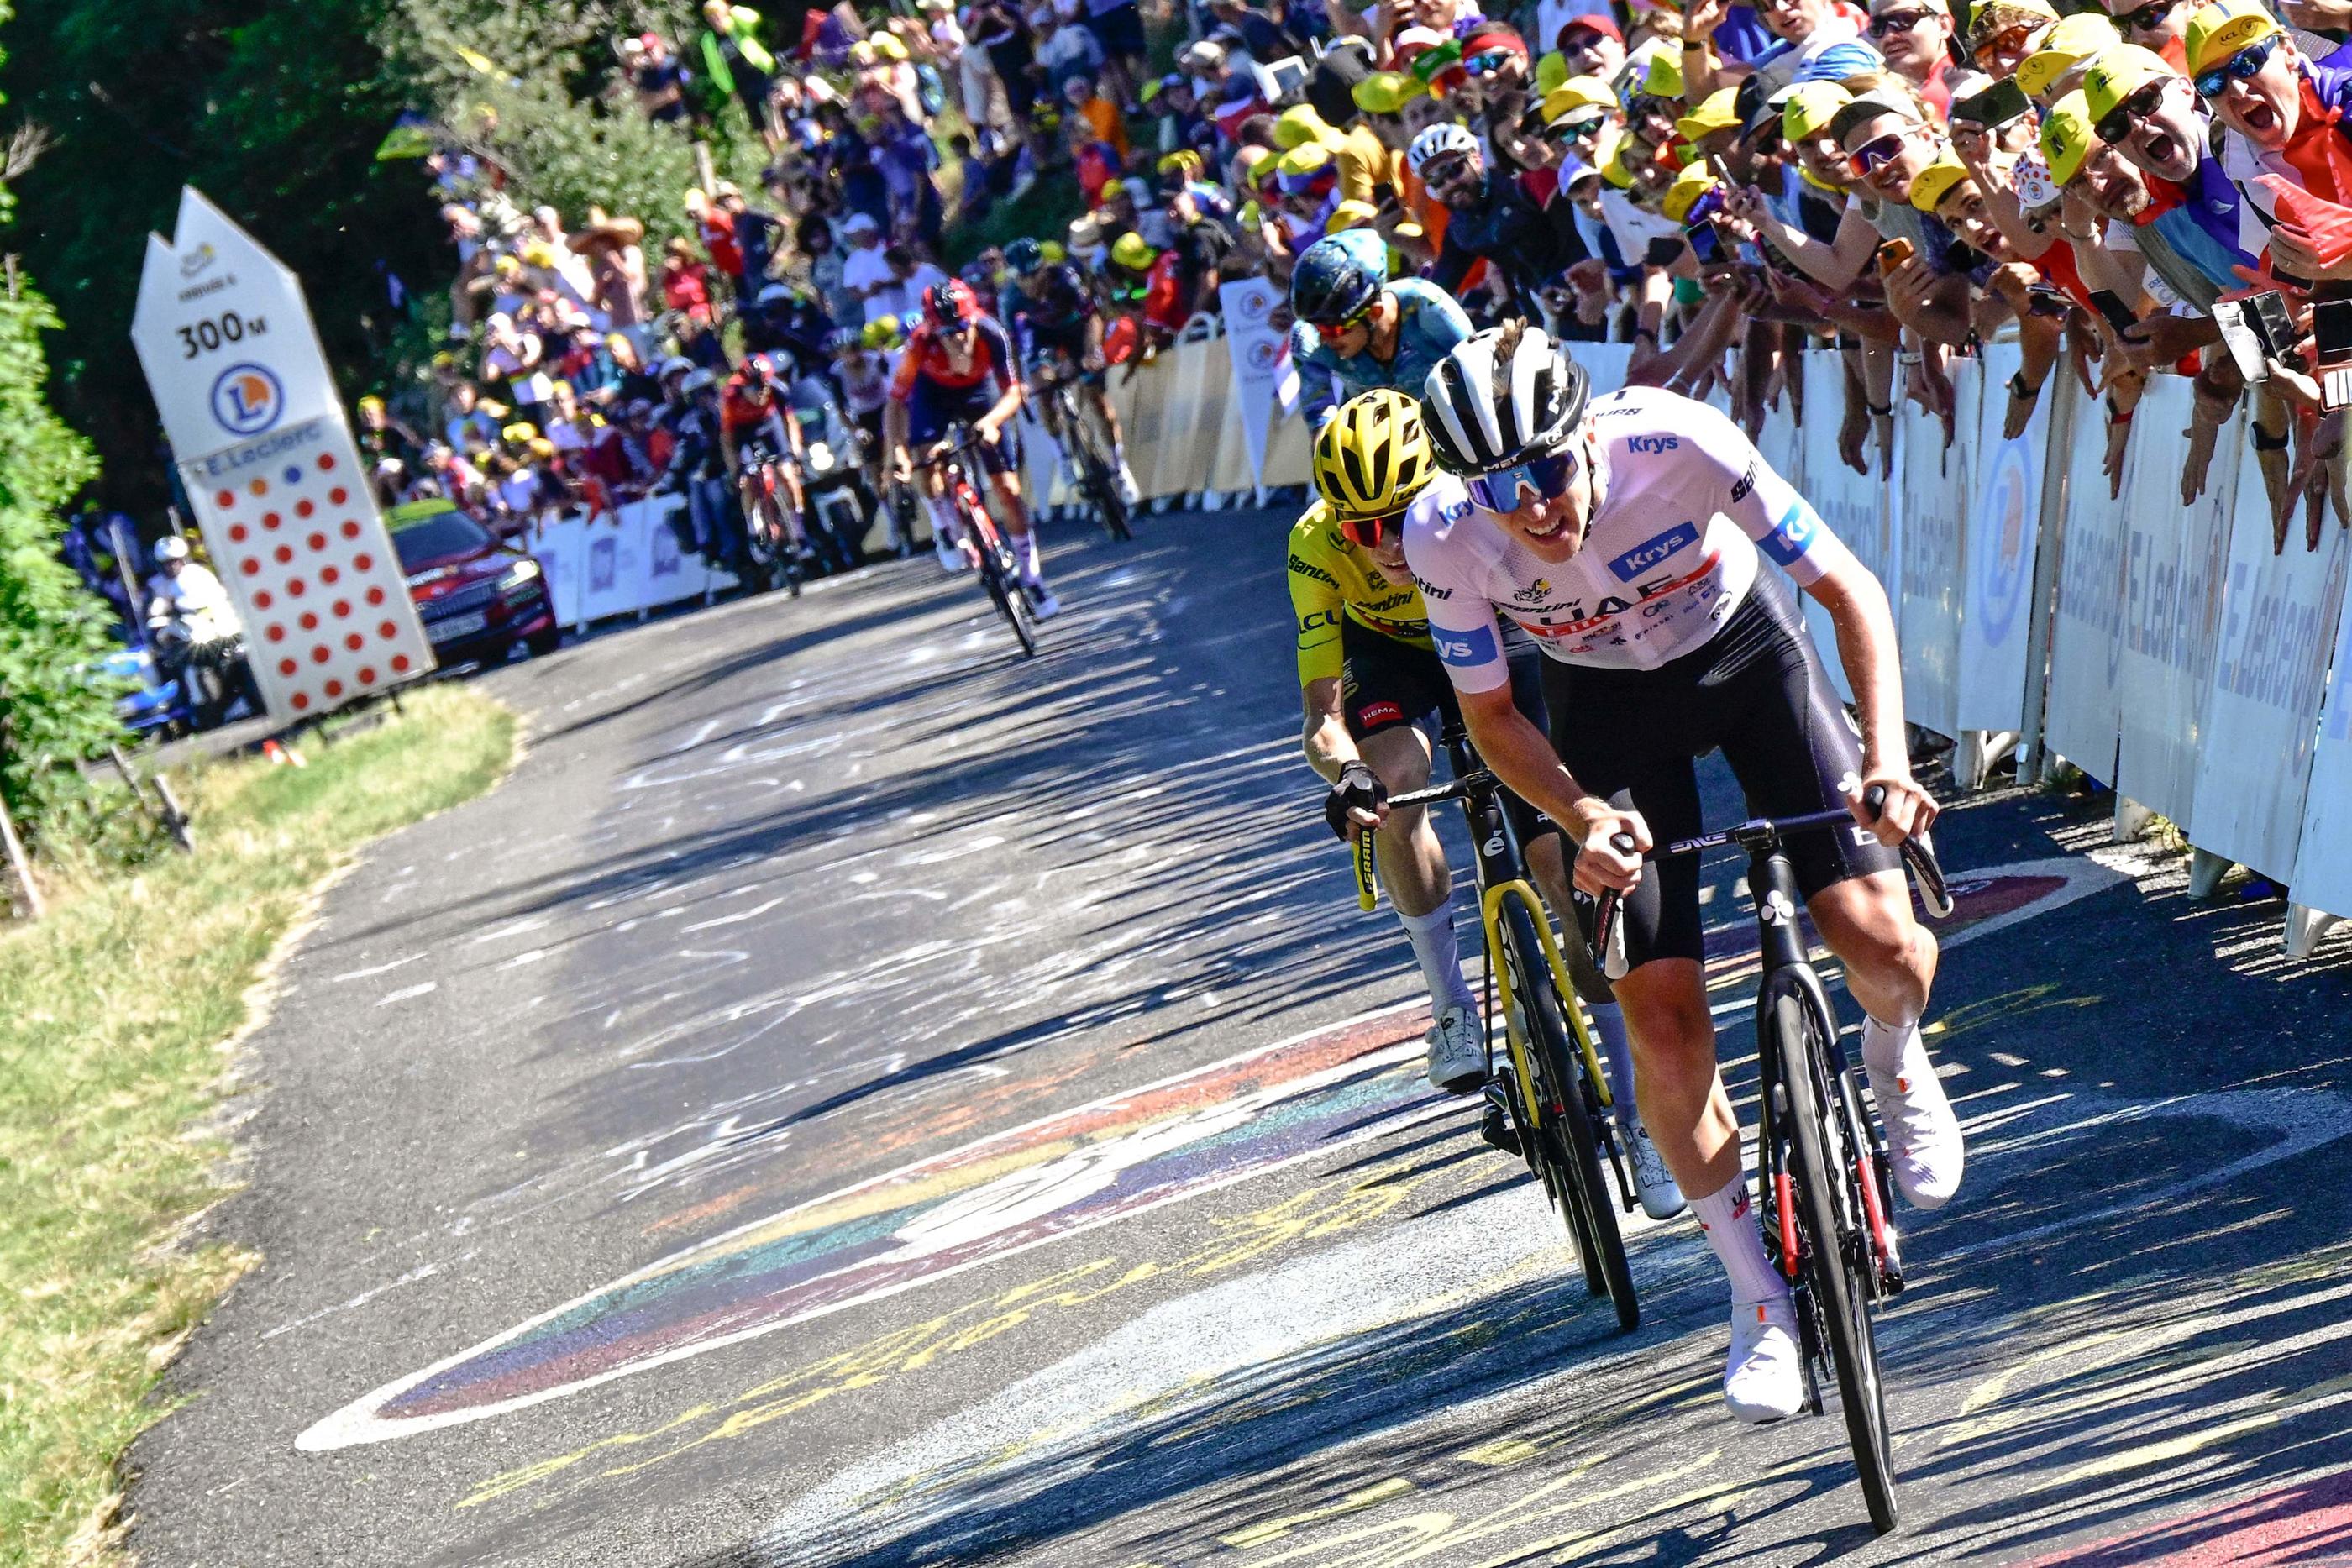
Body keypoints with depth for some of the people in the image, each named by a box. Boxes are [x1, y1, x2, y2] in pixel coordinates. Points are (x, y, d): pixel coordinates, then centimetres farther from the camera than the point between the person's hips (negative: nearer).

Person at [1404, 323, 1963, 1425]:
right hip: (1605, 698, 1)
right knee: (1663, 1024, -8)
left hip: (1744, 650, 0)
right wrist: (1586, 818, -30)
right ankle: (1760, 1302, 13)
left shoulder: (1678, 442, -32)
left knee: (1876, 938, -20)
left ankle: (1895, 1058, 20)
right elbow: (1493, 721, -13)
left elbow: (1848, 588, -22)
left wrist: (1887, 755, -36)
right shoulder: (1442, 537, -28)